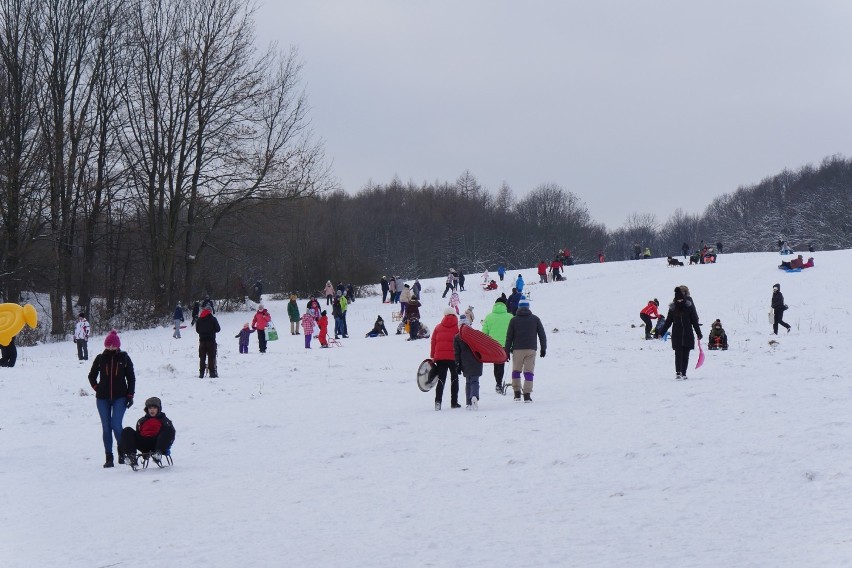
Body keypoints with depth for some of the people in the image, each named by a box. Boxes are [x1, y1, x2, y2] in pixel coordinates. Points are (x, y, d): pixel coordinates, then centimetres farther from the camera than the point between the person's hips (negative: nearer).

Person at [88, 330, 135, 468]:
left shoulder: (124, 358, 2)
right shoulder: (100, 359, 6)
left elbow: (131, 378, 6)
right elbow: (92, 376, 18)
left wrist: (130, 395, 0)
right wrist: (97, 388, 5)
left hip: (120, 397, -2)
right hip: (103, 399, 2)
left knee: (116, 425, -15)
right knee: (106, 428, 2)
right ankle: (109, 458, 6)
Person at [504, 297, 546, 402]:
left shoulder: (514, 320, 1)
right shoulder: (535, 319, 4)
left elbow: (509, 337, 2)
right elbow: (542, 335, 6)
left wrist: (507, 351, 8)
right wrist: (543, 348, 13)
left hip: (517, 350, 0)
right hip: (531, 350, 0)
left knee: (516, 371, 14)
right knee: (529, 372, 1)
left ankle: (517, 393, 10)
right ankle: (527, 395, -7)